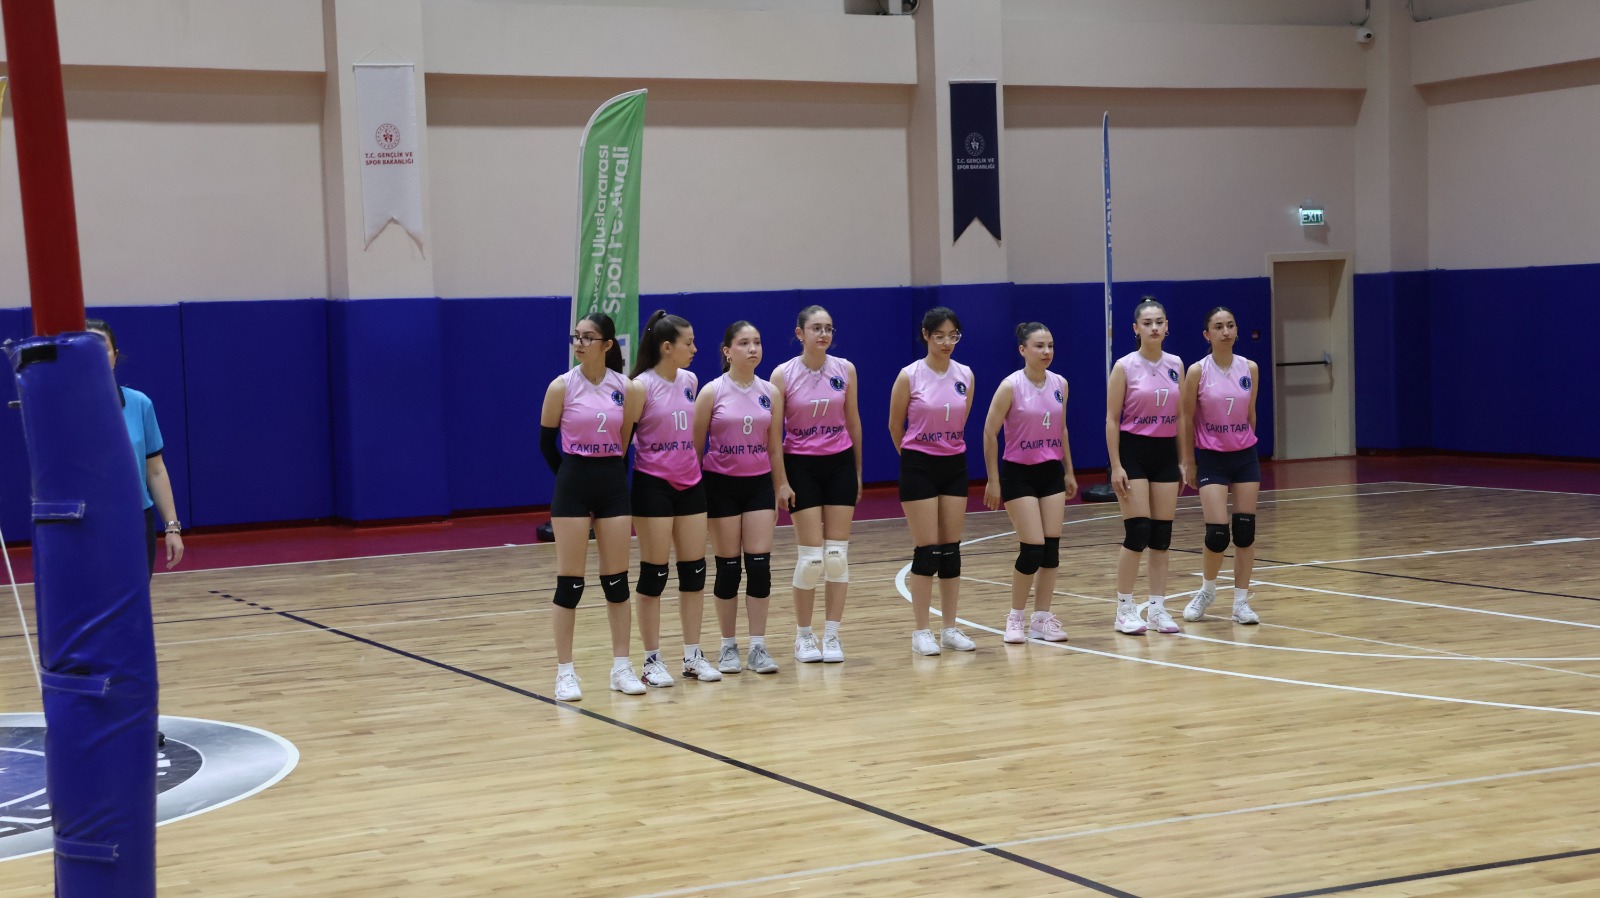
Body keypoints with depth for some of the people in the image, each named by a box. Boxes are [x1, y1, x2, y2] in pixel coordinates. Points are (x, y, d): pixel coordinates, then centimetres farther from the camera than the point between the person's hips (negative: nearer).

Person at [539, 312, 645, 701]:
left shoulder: (624, 388, 0)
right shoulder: (562, 386, -6)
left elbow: (628, 438, 11)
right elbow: (546, 441, 2)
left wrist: (612, 473, 8)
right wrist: (572, 476, 8)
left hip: (613, 483, 3)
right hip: (574, 483, -2)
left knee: (617, 579, 6)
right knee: (570, 582, -1)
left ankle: (621, 666, 14)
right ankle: (565, 672, 5)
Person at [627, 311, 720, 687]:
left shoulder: (690, 381, 7)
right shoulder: (641, 386, -12)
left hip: (690, 483, 6)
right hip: (654, 484, -6)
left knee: (694, 570, 6)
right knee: (654, 574, -1)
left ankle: (693, 655, 15)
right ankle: (652, 660, 7)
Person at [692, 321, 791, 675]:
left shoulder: (770, 393, 3)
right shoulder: (712, 392, -6)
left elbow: (774, 445, 9)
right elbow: (696, 444, -2)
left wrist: (781, 485, 10)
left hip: (760, 484, 3)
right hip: (721, 484, -2)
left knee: (760, 564, -3)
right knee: (728, 566, 2)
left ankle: (758, 647, 3)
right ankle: (728, 647, 12)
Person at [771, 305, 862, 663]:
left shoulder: (845, 370, 0)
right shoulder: (784, 374, -8)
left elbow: (853, 422, 10)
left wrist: (857, 472, 12)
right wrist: (779, 480, -9)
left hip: (840, 463, 3)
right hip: (802, 466, -3)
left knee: (838, 554, 0)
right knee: (811, 556, -5)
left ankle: (832, 634, 9)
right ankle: (804, 636, 10)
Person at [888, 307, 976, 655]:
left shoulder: (966, 375, 2)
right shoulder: (909, 376, -10)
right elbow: (895, 427, 1)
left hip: (954, 466, 4)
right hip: (919, 467, -4)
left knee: (951, 549, 6)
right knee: (927, 549, -4)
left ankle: (950, 629, 14)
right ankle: (921, 631, 3)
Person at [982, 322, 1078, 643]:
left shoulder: (1060, 384, 3)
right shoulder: (1011, 386, -14)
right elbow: (990, 433, -10)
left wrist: (1068, 471, 16)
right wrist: (993, 481, -10)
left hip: (1051, 472, 5)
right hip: (1019, 474, -5)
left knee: (1052, 547, 2)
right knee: (1033, 548, -9)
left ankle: (1042, 617, 12)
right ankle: (1016, 618, 7)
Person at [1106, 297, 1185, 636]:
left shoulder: (1176, 365, 6)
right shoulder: (1124, 367, -7)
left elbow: (1180, 415, 12)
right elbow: (1112, 419, -7)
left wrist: (1183, 461, 9)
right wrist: (1116, 466, -13)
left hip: (1166, 454, 5)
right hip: (1133, 452, -5)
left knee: (1162, 534, 5)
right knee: (1137, 532, -8)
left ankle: (1157, 608, 11)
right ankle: (1125, 610, 2)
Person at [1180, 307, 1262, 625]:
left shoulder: (1250, 368, 0)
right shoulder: (1197, 371, -10)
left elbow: (1250, 414, 11)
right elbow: (1186, 420, -5)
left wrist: (1246, 444, 15)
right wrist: (1189, 463, -4)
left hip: (1245, 456, 3)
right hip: (1211, 458, -3)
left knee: (1245, 529, 2)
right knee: (1218, 532, -9)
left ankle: (1241, 601, 12)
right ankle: (1207, 589, 18)